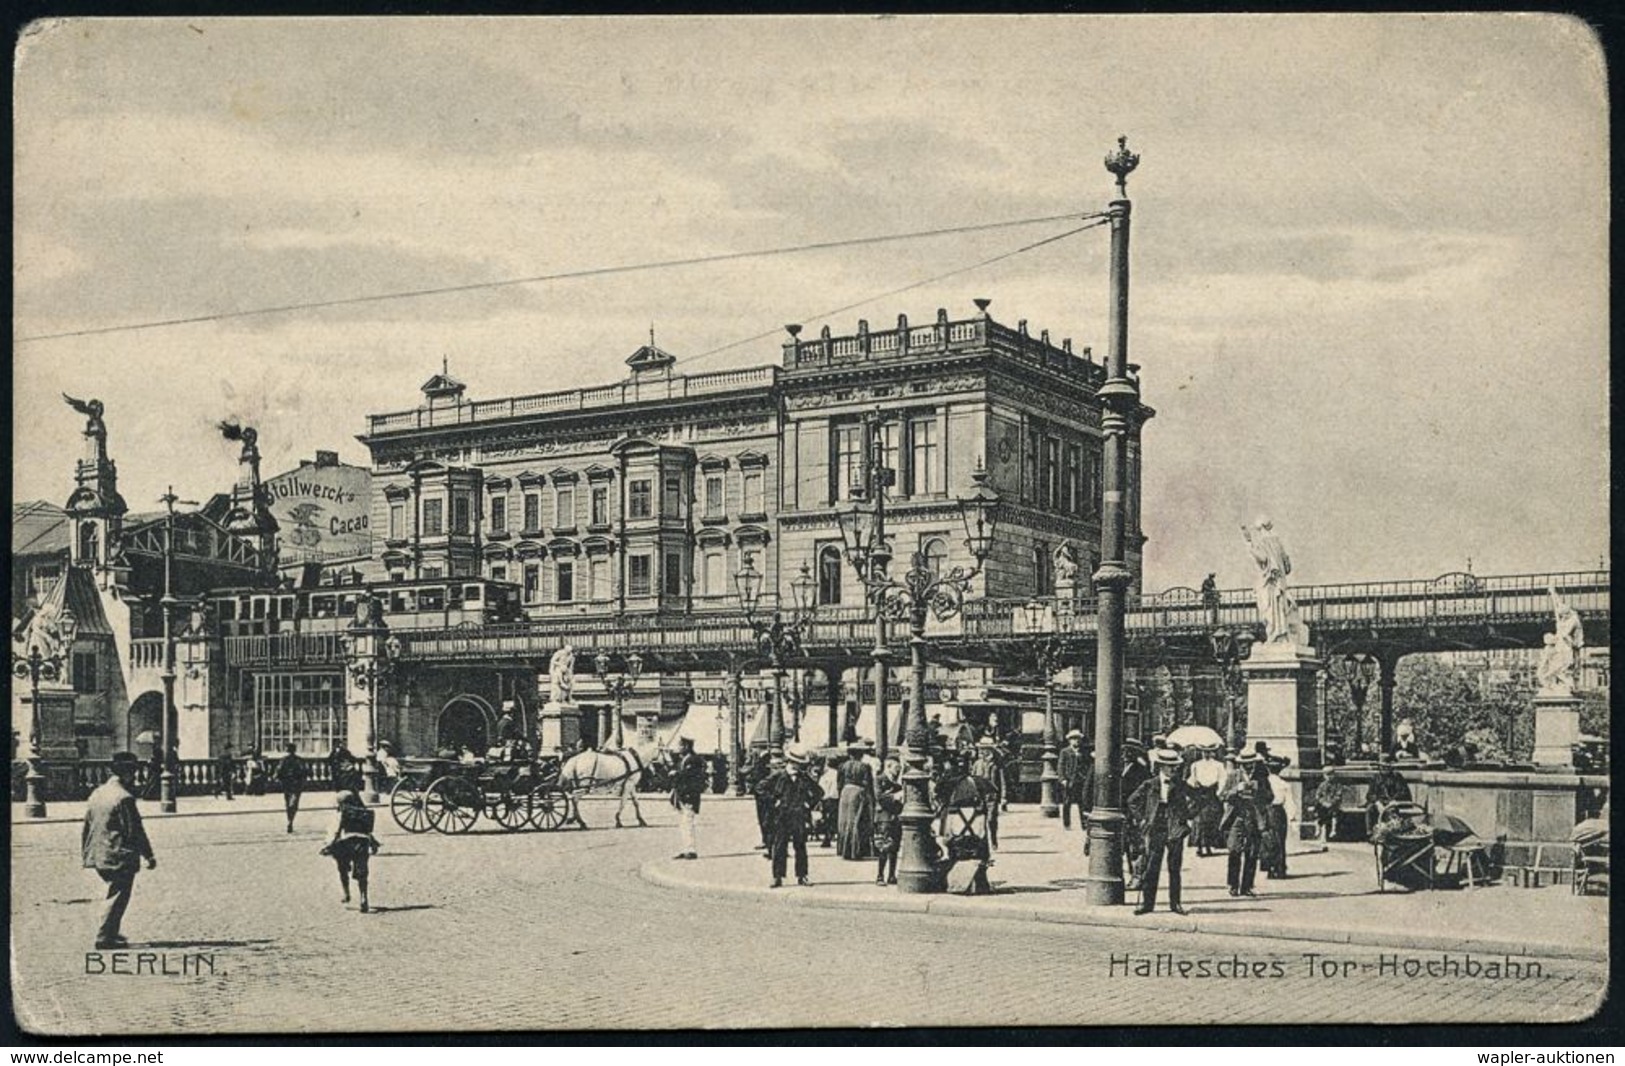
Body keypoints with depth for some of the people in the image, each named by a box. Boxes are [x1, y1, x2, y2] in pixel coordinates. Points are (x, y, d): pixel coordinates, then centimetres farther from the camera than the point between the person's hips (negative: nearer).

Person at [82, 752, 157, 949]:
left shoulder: (96, 794, 9)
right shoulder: (124, 798, -17)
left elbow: (86, 827, 15)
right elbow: (135, 831, -16)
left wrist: (85, 854, 23)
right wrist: (148, 855, -9)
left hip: (98, 857, 9)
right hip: (119, 856, -9)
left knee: (114, 894, 21)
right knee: (117, 897, 0)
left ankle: (111, 933, 26)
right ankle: (104, 938, 1)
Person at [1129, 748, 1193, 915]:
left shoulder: (1181, 786, 3)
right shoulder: (1150, 786, 2)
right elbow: (1133, 801, 11)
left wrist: (1186, 818, 5)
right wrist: (1141, 819, 5)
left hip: (1175, 832, 1)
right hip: (1155, 831, 0)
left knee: (1174, 869, 5)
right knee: (1151, 868, -1)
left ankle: (1175, 903, 14)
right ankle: (1146, 902, 5)